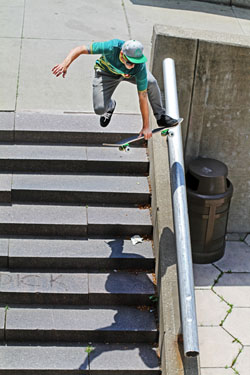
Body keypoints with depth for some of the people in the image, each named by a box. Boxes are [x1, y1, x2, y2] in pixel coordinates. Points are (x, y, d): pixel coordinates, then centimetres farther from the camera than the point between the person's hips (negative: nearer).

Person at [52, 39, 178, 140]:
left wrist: (146, 127, -28)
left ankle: (161, 117, -4)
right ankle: (110, 105, 25)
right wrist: (65, 64, -51)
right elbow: (81, 49, -35)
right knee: (99, 109, -16)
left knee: (151, 82, -28)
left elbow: (143, 97, -33)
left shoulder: (140, 67, -39)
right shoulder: (112, 47, -43)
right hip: (107, 73, 0)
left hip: (129, 75, 0)